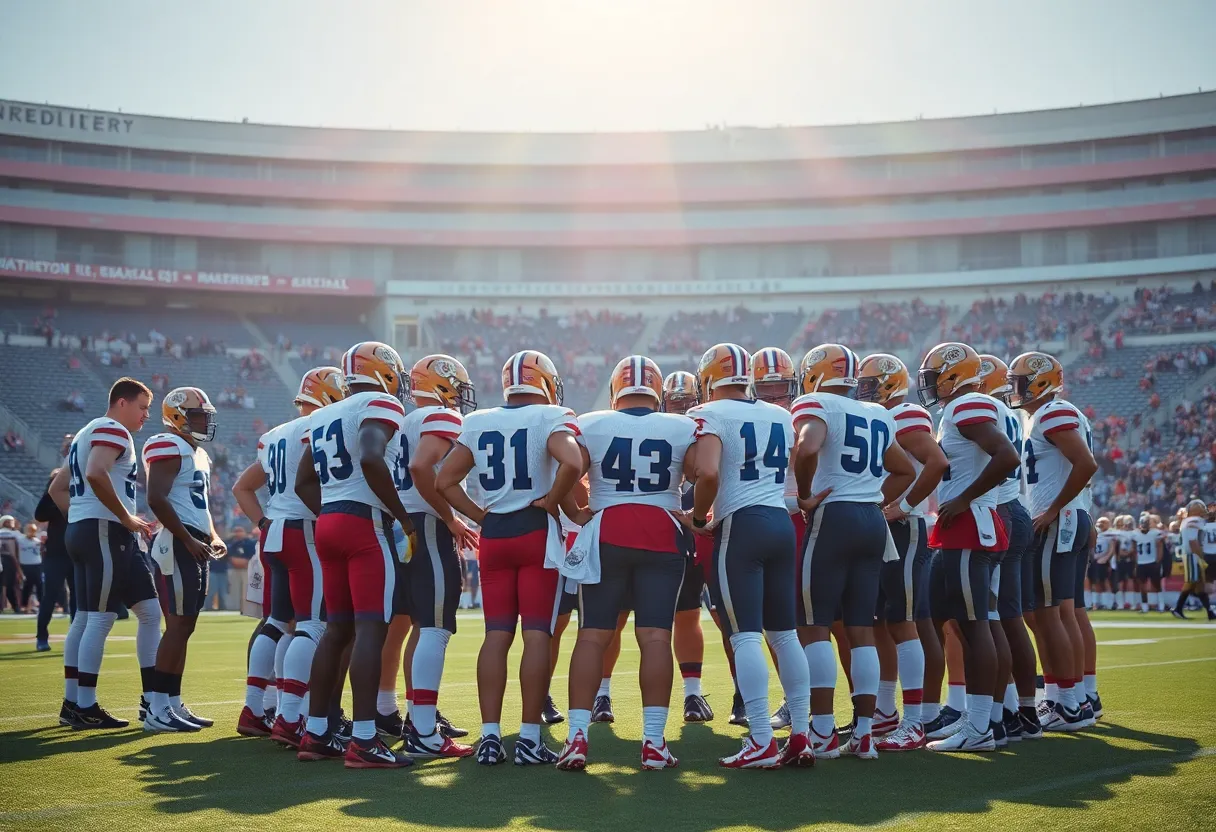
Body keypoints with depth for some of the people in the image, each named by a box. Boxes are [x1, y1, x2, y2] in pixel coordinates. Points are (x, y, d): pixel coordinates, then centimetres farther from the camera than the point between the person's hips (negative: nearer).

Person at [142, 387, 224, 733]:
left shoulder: (198, 453, 21)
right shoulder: (169, 448, -10)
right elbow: (156, 499, -20)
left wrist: (213, 537, 14)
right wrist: (188, 540, -20)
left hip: (195, 546, 10)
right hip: (178, 545, -10)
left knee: (185, 626, 10)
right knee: (178, 625, -12)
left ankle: (174, 704, 15)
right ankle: (157, 710, -10)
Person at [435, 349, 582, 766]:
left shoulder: (478, 423, 10)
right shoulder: (552, 418, -4)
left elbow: (445, 481, 8)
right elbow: (572, 463, -24)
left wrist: (479, 515, 10)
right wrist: (551, 502, -10)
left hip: (493, 535, 4)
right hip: (537, 533, -4)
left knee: (496, 635, 6)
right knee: (537, 635, -1)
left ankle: (490, 736, 5)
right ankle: (530, 738, -1)